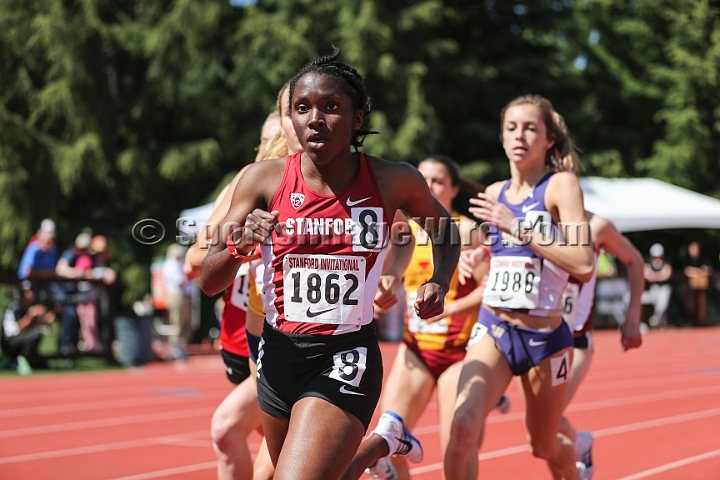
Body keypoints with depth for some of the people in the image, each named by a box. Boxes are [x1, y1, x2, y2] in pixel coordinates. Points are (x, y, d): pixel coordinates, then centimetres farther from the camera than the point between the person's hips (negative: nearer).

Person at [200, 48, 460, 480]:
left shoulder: (394, 181, -6)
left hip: (347, 359, -3)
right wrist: (240, 245, -24)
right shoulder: (264, 180, -5)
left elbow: (445, 230, 15)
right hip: (279, 356, 3)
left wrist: (439, 284, -3)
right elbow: (209, 282, -4)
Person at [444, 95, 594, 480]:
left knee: (544, 445, 17)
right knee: (463, 426, -22)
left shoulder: (561, 185, -8)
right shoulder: (495, 193, 8)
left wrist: (518, 228, -23)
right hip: (492, 331, 3)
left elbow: (583, 266, -22)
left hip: (545, 338, -3)